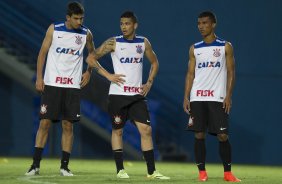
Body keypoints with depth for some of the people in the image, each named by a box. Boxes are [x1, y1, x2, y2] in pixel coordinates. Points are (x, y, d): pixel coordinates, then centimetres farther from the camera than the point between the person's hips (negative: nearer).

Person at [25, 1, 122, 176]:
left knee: (68, 125, 1)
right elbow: (43, 52, 3)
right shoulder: (54, 29, -2)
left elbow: (92, 53, 21)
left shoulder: (86, 33, 2)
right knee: (45, 123, -5)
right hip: (52, 83, -1)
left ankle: (64, 165, 8)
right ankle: (35, 165, 0)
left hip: (73, 86, 1)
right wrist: (39, 77, -2)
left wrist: (89, 72, 9)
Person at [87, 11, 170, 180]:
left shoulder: (144, 43, 7)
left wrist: (149, 83, 8)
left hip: (137, 95, 2)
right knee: (117, 130, 4)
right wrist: (108, 75, -9)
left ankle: (151, 171, -1)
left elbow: (154, 62, 20)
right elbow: (91, 59, -2)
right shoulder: (113, 43, -3)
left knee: (146, 130, -4)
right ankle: (120, 169, 12)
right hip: (118, 94, -2)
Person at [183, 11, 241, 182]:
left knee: (223, 136, -4)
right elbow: (190, 73, 10)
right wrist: (186, 97, 1)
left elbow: (231, 72, 1)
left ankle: (228, 173, 6)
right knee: (199, 135, 0)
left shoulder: (225, 46, 4)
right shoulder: (194, 49, 11)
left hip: (218, 98, -2)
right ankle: (202, 172, 6)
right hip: (197, 99, 2)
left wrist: (228, 96, -9)